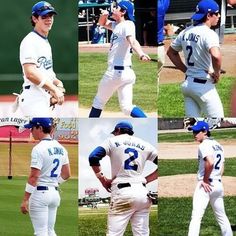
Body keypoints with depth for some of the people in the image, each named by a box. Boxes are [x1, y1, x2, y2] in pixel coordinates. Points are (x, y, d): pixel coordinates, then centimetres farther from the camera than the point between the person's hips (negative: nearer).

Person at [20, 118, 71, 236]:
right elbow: (66, 174, 14)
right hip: (55, 193, 8)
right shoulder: (60, 148, 9)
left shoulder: (39, 148, -15)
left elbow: (34, 177, -19)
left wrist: (25, 200, -17)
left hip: (40, 194, -8)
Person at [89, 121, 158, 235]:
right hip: (143, 193, 4)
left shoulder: (113, 141, 8)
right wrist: (145, 180, 12)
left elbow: (93, 158, -7)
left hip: (122, 192, -4)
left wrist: (102, 179, 3)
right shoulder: (145, 145, 16)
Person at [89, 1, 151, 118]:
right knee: (127, 107, 1)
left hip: (115, 72, -9)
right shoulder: (116, 25, 14)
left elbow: (132, 41, -33)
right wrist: (104, 15, 6)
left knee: (99, 101, 11)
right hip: (127, 72, 9)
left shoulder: (128, 25, -14)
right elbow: (102, 23, 30)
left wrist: (141, 54, -52)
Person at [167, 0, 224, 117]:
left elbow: (171, 52, 21)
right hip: (204, 86, -8)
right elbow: (216, 56, -35)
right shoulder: (208, 34, -18)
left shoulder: (186, 32, 8)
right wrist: (217, 73, -17)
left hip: (187, 83, 8)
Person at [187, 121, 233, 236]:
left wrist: (205, 180, -17)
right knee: (221, 217, 17)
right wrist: (216, 179, 16)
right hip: (218, 184, 9)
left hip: (205, 185, -9)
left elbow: (210, 162, -26)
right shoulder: (218, 145, 16)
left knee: (196, 216, -16)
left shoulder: (204, 145, -11)